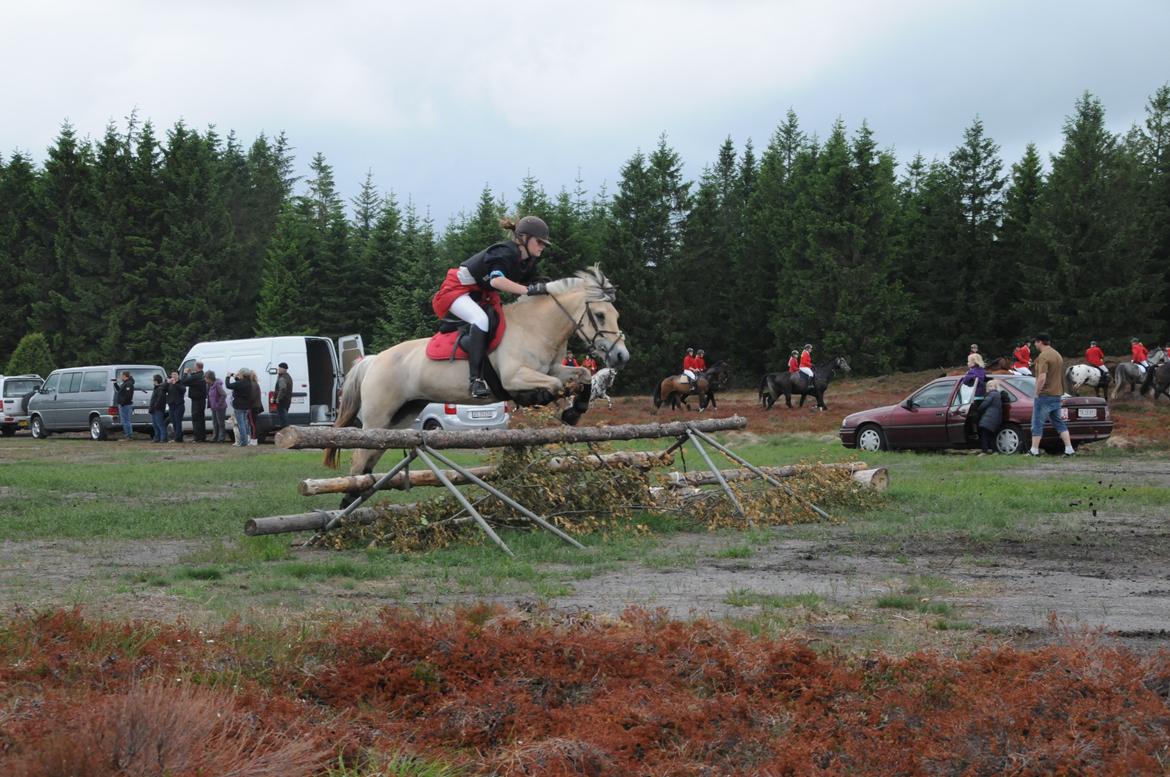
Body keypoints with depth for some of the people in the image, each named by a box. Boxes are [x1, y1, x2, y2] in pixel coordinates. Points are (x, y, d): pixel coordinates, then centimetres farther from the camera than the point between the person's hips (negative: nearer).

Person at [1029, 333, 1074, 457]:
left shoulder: (1043, 356, -16)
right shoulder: (1057, 355, 14)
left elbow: (1042, 378, -25)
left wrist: (1037, 393, -15)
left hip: (1045, 395, -8)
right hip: (1057, 394, 8)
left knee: (1037, 423, 1)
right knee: (1059, 422, 12)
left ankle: (1034, 450, 3)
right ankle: (1069, 448, 6)